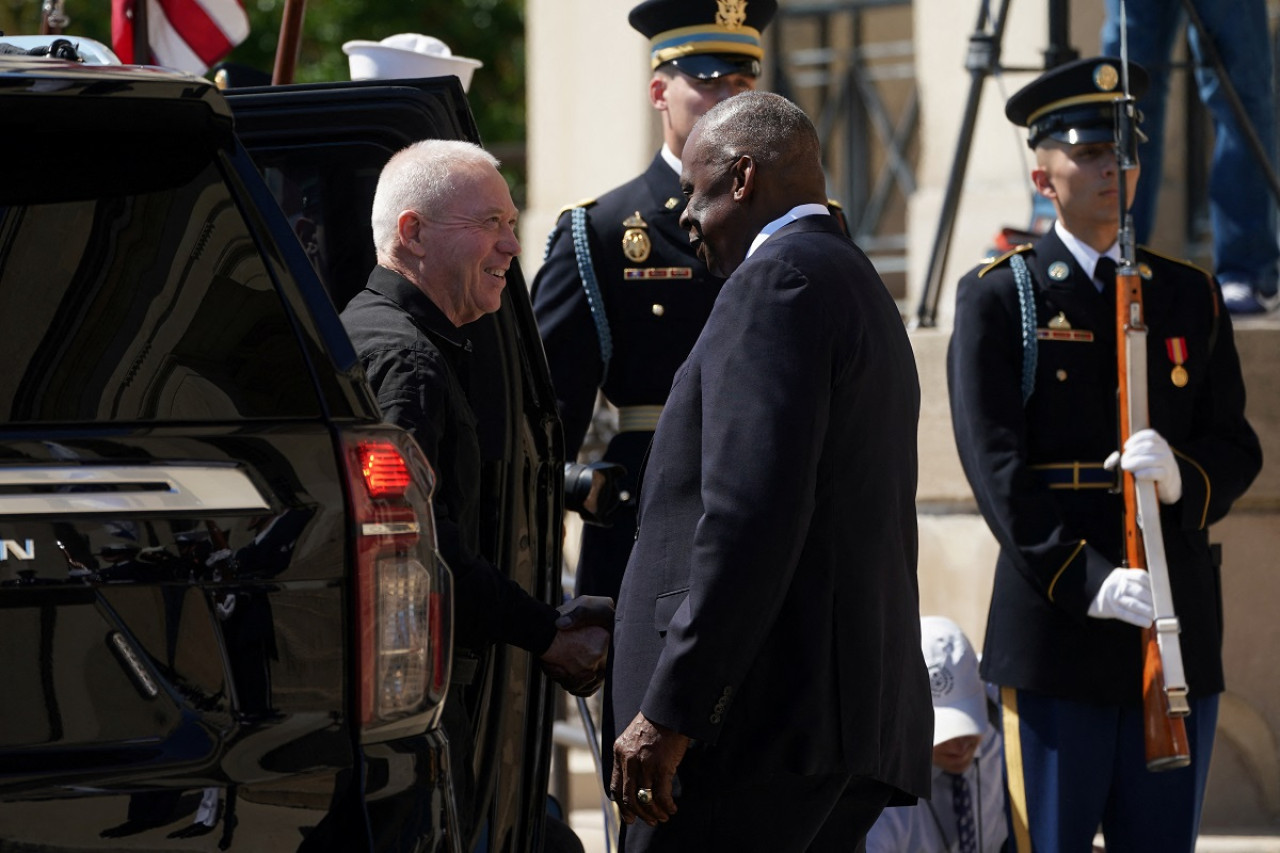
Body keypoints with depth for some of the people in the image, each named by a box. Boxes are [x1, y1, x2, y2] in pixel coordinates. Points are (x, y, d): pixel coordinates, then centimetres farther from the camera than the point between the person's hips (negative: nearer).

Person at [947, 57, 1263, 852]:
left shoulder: (1191, 297, 15)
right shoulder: (999, 298, 3)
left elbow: (1238, 450, 11)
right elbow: (997, 465, -7)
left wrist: (1183, 479, -14)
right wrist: (1086, 579, -18)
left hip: (1180, 628, 4)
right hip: (1056, 624, -4)